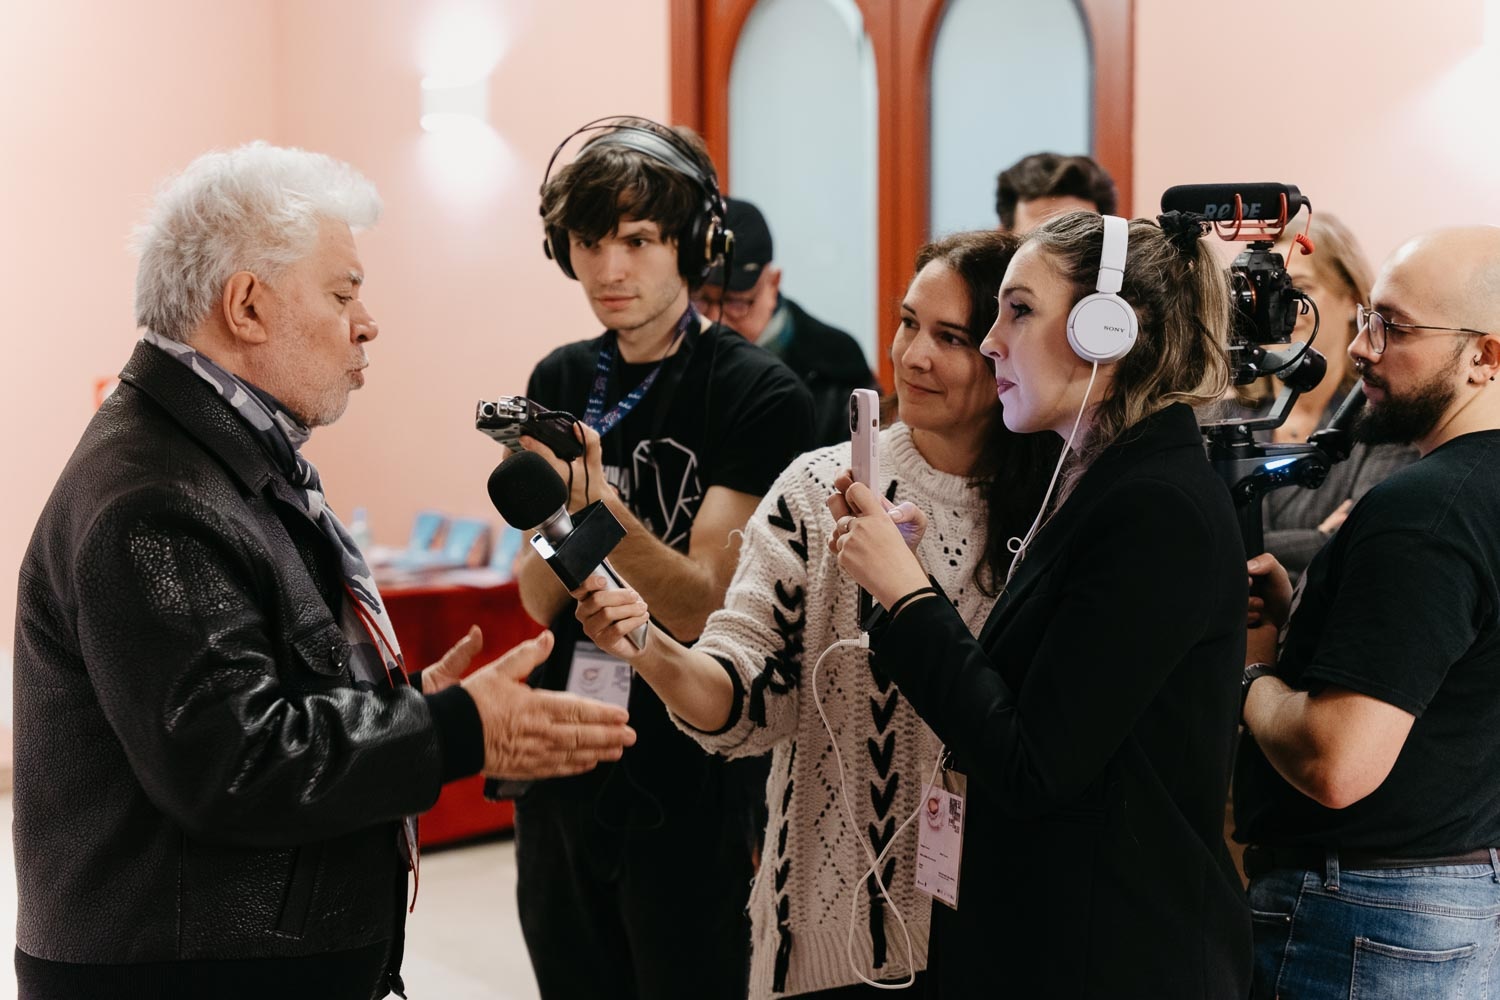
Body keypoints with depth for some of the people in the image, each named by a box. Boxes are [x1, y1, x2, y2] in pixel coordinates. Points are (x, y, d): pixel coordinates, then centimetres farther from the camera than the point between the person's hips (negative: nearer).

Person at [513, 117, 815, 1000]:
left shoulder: (759, 395, -12)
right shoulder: (562, 381, 4)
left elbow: (705, 605, -17)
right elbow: (542, 604, 1)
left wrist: (599, 505, -32)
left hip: (691, 787, -5)